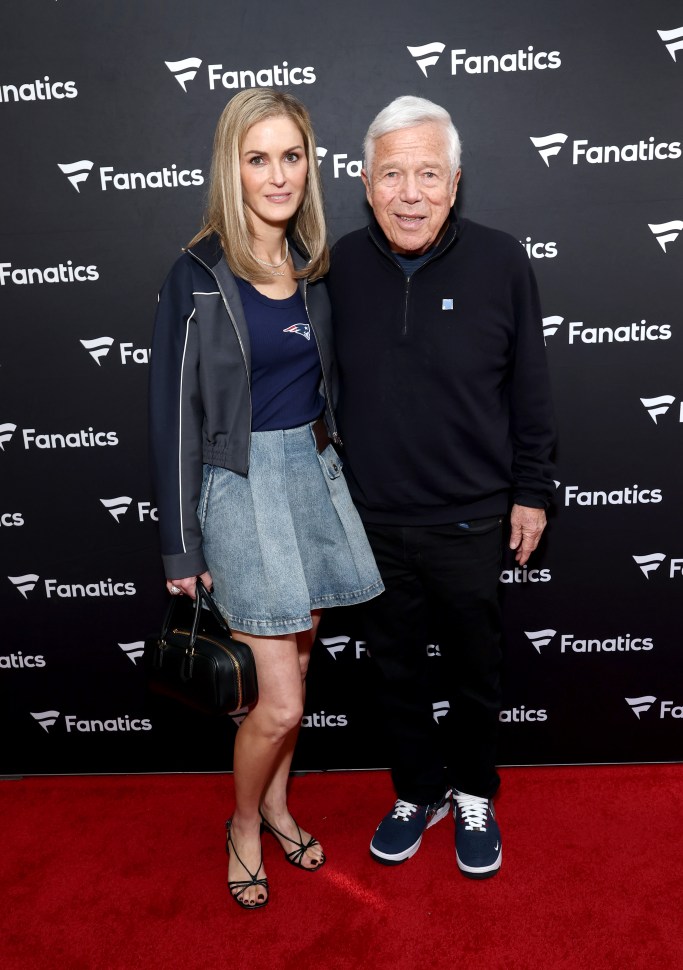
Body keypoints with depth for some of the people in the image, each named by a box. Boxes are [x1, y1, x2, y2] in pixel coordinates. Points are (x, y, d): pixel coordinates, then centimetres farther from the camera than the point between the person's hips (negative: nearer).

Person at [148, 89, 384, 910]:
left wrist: (328, 467, 15)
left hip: (313, 472, 6)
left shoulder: (313, 269, 8)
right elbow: (174, 414, -9)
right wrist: (181, 546, -8)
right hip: (241, 482, -5)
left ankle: (277, 803, 39)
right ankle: (244, 824, 27)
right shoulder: (199, 275, -9)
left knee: (297, 661, 16)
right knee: (280, 702, -3)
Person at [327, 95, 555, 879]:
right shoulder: (341, 266, -4)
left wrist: (531, 492, 1)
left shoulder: (500, 262, -9)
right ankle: (419, 791, 41)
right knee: (395, 668, 17)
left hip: (470, 519, -1)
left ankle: (473, 795, 42)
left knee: (474, 669, 16)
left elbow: (529, 388, -1)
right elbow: (322, 386, 5)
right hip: (372, 519, 2)